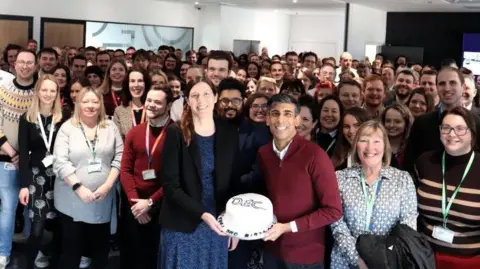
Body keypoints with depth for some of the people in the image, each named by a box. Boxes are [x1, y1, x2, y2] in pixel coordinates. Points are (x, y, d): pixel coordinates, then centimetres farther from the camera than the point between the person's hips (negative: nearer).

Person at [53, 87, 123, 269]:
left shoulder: (110, 127, 5)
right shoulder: (67, 128, -2)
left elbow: (119, 157, 1)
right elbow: (61, 162, -10)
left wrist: (107, 185, -10)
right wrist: (79, 188, -19)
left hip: (103, 201, 2)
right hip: (72, 201, -2)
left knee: (101, 248, 12)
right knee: (71, 249, 4)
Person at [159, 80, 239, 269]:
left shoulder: (229, 132, 1)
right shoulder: (176, 133, -8)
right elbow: (170, 185, -11)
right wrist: (201, 213, -22)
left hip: (218, 224, 3)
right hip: (182, 225, -2)